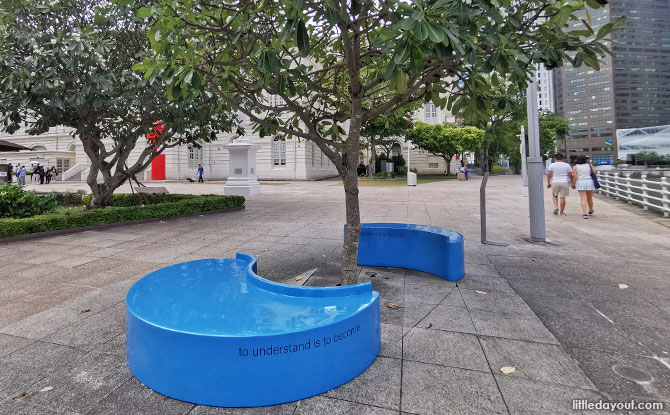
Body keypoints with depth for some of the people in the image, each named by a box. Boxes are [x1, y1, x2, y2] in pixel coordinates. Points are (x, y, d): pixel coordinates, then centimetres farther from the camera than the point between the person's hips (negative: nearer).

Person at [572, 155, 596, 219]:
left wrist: (573, 184, 2)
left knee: (583, 199, -5)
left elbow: (575, 177, -8)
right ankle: (590, 211, 35)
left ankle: (585, 214, -15)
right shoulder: (589, 165, 4)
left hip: (580, 183, -2)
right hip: (590, 183, 2)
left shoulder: (575, 167, -1)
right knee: (590, 198, 16)